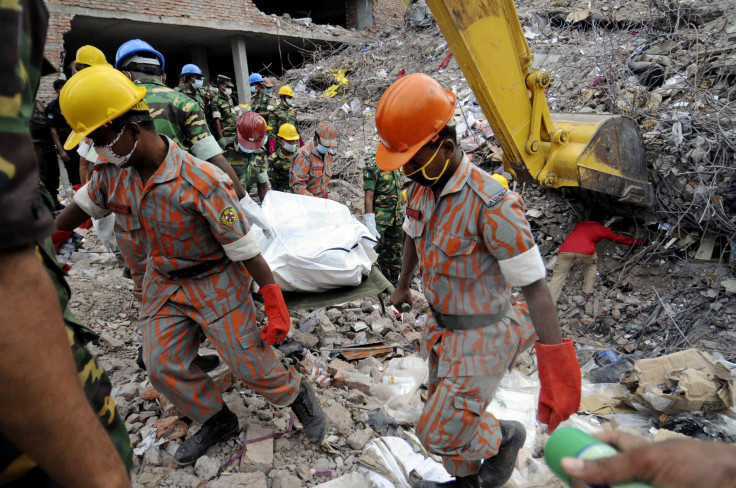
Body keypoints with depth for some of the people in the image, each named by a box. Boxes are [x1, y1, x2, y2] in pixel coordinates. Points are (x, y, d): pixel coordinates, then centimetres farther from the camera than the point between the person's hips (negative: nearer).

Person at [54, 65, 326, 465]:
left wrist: (275, 306, -23)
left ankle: (297, 396, 26)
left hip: (216, 281, -6)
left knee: (249, 360, -3)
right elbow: (82, 207, 14)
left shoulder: (201, 183, -29)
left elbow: (244, 248, -25)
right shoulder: (112, 173, -8)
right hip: (164, 282, 7)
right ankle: (217, 421, 32)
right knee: (163, 366, 9)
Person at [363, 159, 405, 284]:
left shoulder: (396, 169, 13)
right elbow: (368, 198, -15)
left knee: (396, 251, 12)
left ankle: (393, 283, 25)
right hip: (380, 218, -7)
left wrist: (404, 212, 19)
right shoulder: (373, 169, -10)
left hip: (397, 218, 7)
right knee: (375, 250, -8)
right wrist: (369, 223, -21)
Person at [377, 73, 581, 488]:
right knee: (449, 415, 26)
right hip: (443, 325, 8)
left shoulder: (492, 204, -31)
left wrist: (557, 368, -28)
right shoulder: (423, 187, -5)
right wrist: (402, 286, 32)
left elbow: (535, 285, -27)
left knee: (438, 433, 5)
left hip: (481, 338, -8)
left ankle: (503, 439, 35)